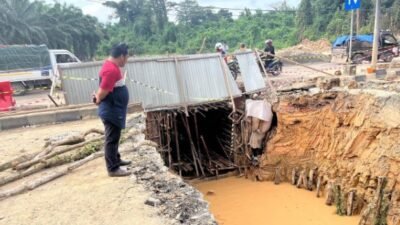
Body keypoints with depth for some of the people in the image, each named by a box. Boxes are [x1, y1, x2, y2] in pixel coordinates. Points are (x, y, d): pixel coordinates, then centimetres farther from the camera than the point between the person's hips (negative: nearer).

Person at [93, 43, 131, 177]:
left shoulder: (111, 66, 11)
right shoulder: (111, 70, -24)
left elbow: (103, 89, 18)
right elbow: (103, 92, -23)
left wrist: (97, 97, 6)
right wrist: (98, 100, -5)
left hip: (115, 110, 10)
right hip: (111, 111, -10)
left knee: (114, 138, 21)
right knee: (112, 139, -2)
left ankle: (116, 160, 35)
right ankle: (113, 169, 6)